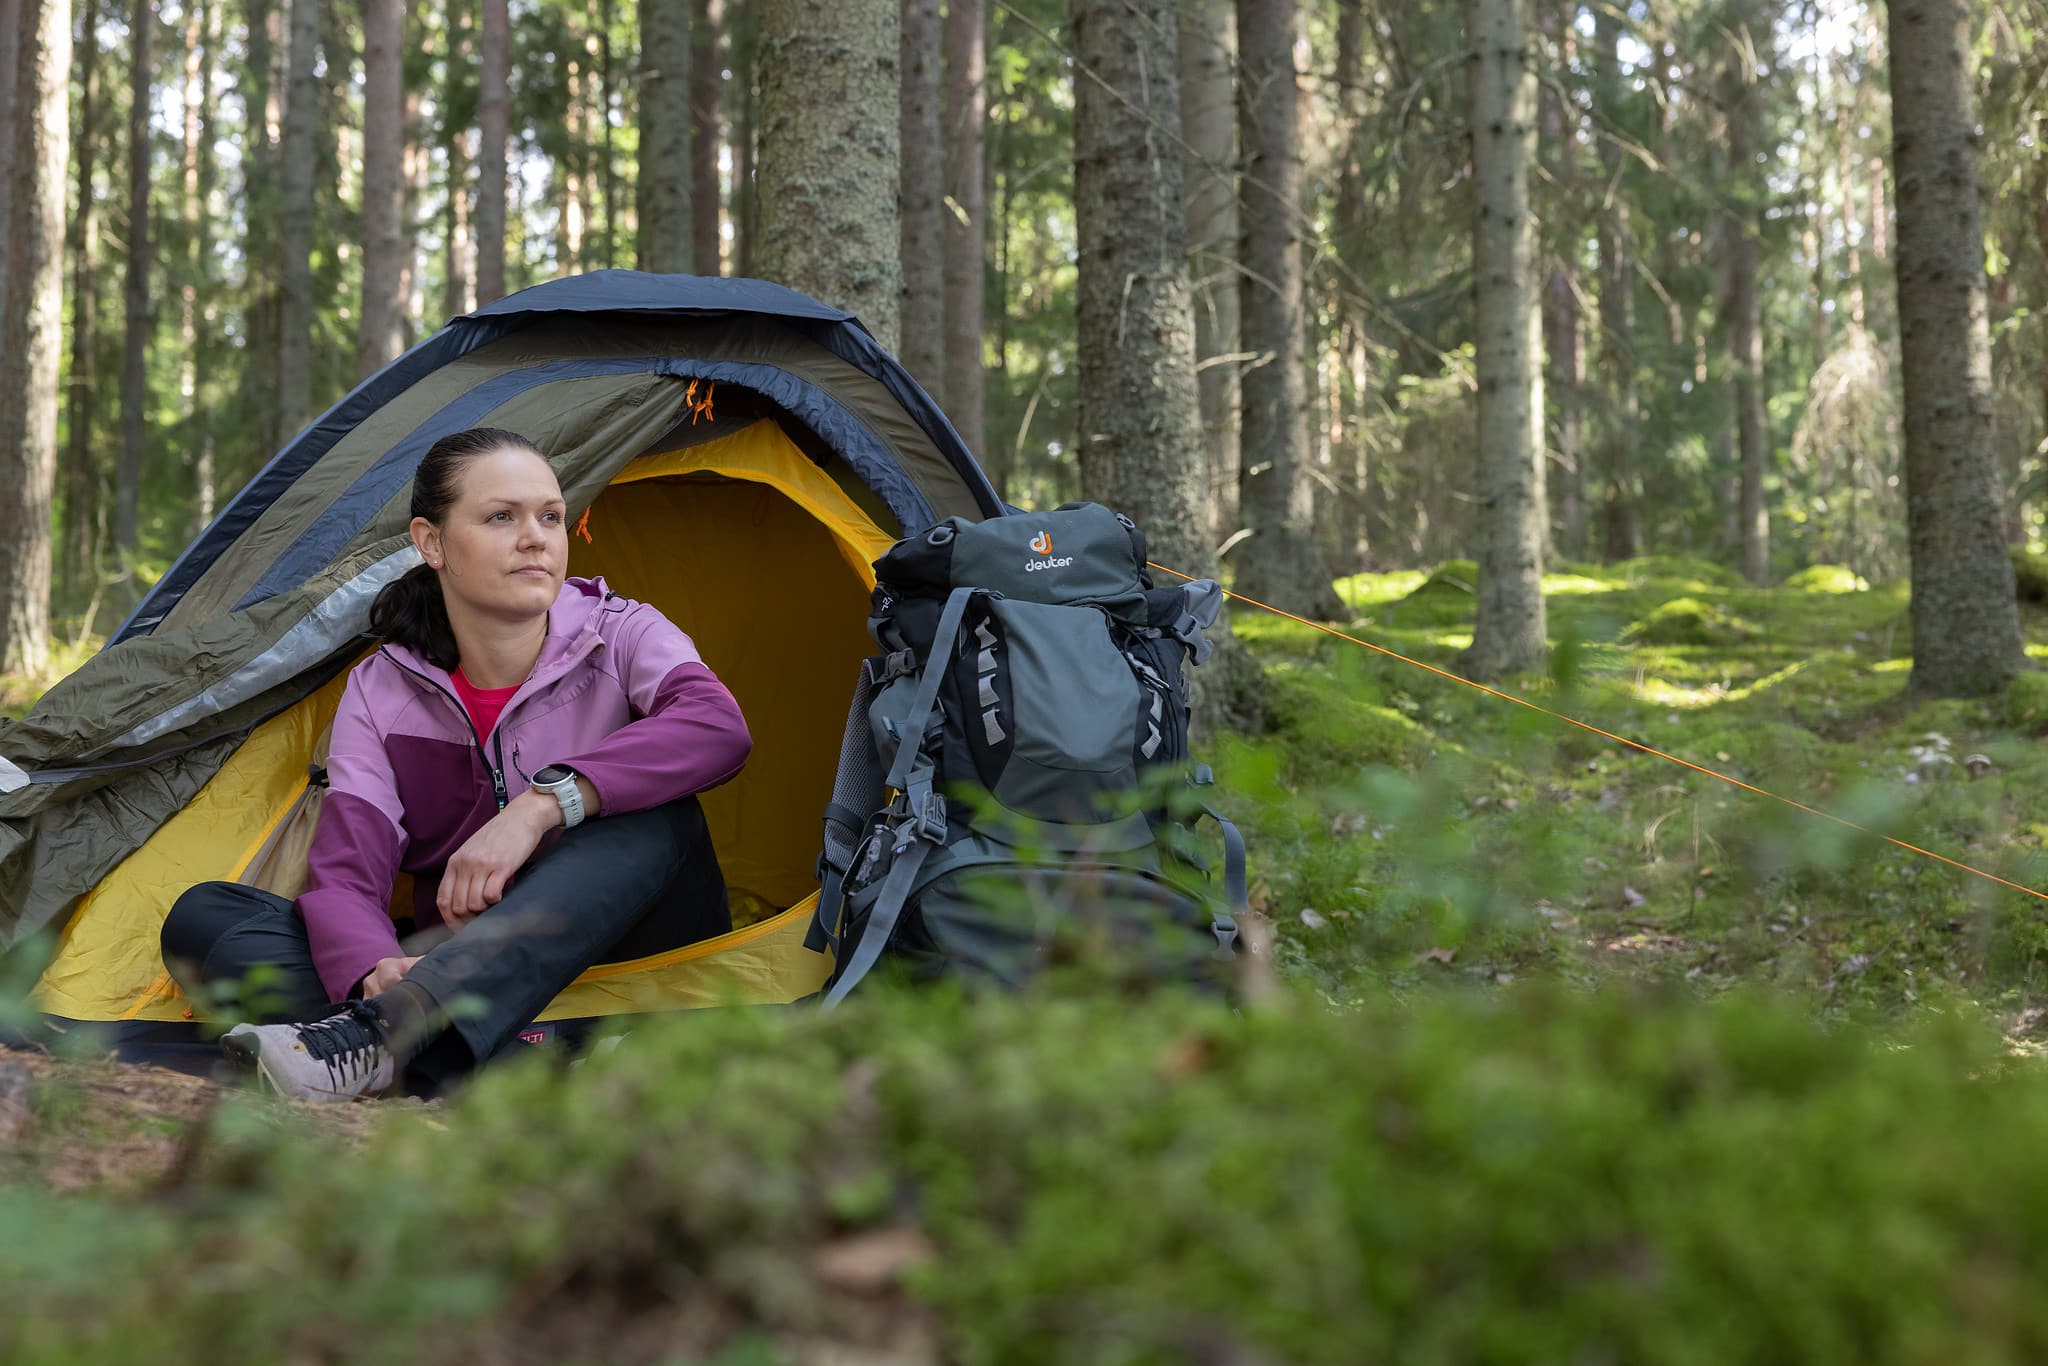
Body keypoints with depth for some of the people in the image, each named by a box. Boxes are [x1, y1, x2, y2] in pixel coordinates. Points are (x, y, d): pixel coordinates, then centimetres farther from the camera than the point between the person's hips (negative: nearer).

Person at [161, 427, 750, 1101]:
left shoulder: (622, 637, -7)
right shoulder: (380, 692, -2)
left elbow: (718, 726, -29)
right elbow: (343, 873, -14)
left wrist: (540, 805, -35)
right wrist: (374, 970, -38)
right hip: (461, 967, 2)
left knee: (653, 815, -32)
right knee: (202, 916, -15)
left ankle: (378, 1036, -46)